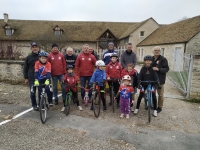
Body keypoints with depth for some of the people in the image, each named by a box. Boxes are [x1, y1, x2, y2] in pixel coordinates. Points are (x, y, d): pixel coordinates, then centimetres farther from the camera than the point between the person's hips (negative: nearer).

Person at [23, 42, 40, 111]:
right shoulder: (28, 58, 5)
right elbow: (25, 68, 7)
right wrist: (26, 78, 2)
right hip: (32, 78, 0)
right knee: (32, 92, 5)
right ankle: (34, 105, 20)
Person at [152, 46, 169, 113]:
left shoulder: (163, 59, -6)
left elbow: (166, 69, -11)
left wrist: (158, 69, -23)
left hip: (160, 80, -5)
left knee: (160, 94, 5)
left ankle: (160, 107, 19)